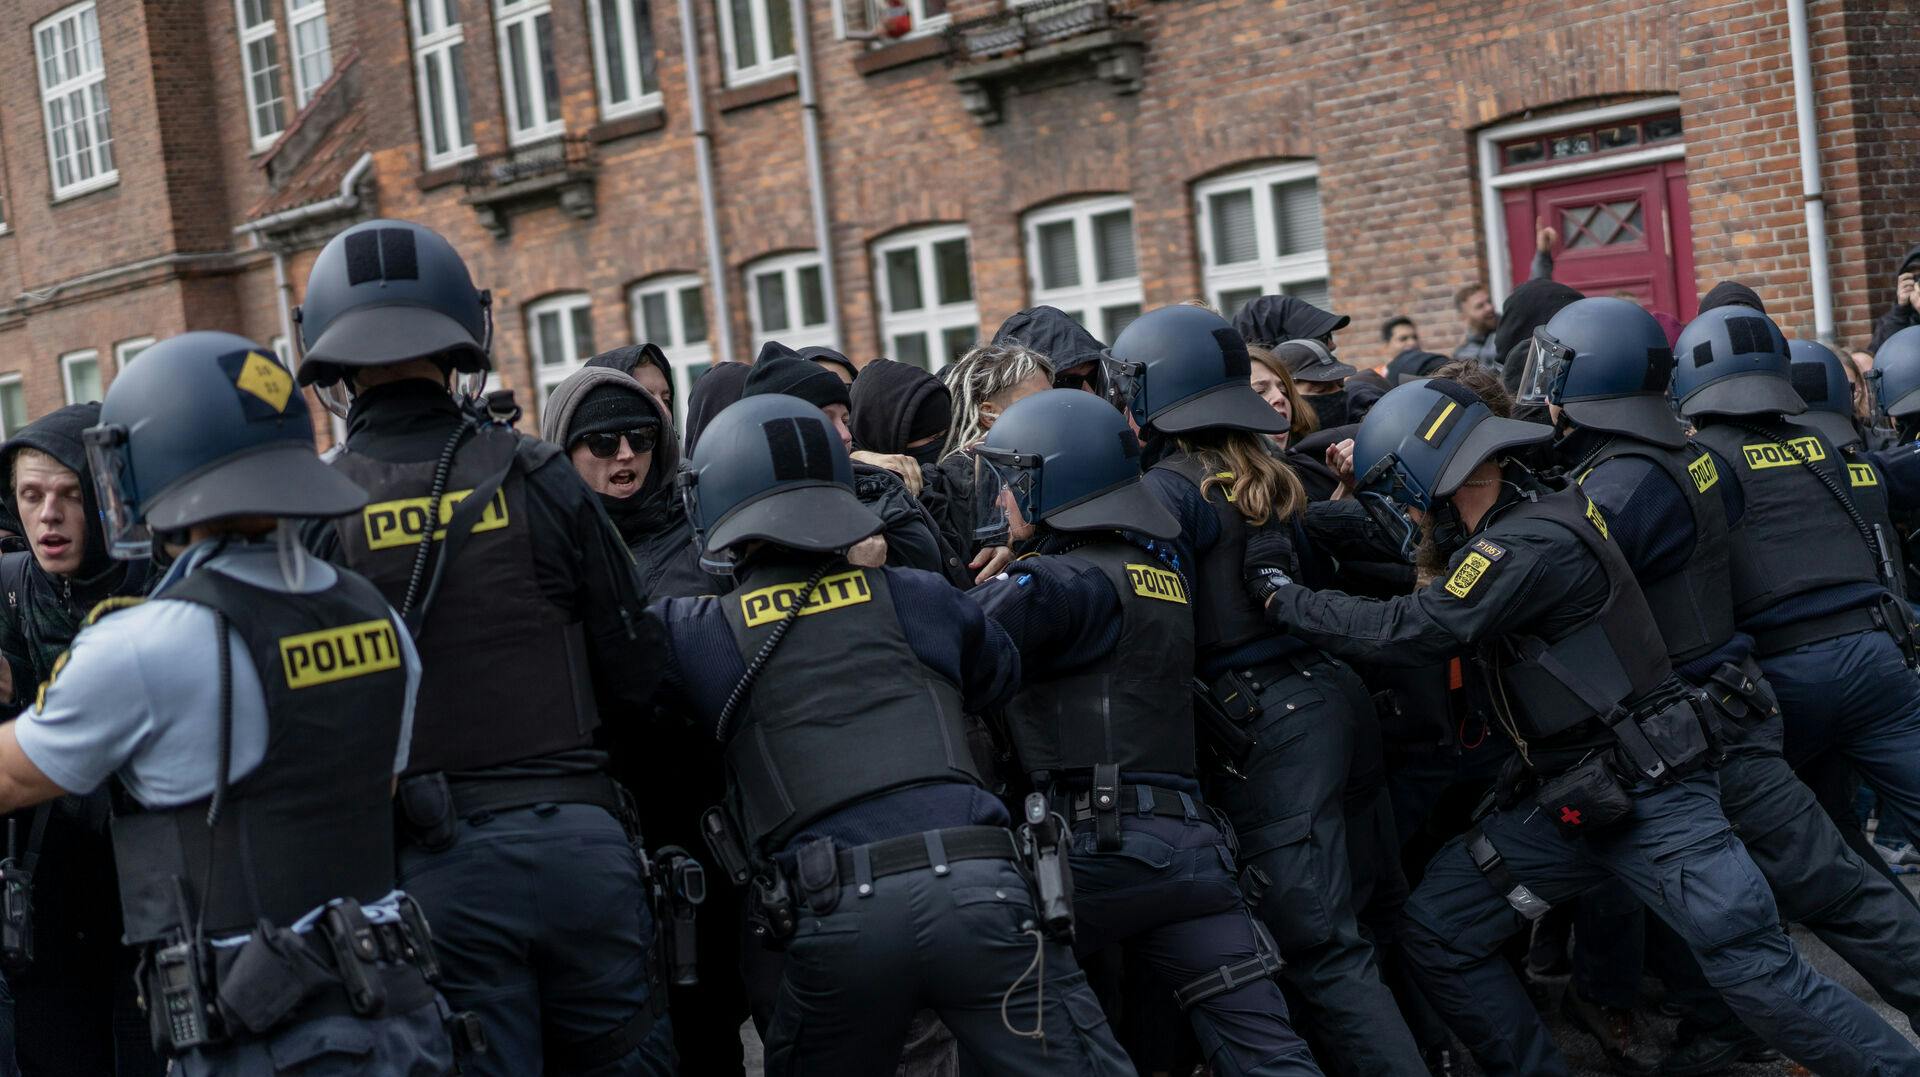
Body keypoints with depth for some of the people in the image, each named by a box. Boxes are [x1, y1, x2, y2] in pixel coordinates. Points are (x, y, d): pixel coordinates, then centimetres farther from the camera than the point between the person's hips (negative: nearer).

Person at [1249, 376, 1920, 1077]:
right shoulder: (1511, 523, 8)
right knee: (1438, 932, 3)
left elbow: (1410, 630, -25)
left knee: (1762, 978, -12)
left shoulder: (1535, 544, -21)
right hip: (1564, 800, 9)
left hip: (1650, 796, -9)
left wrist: (1282, 597, -15)